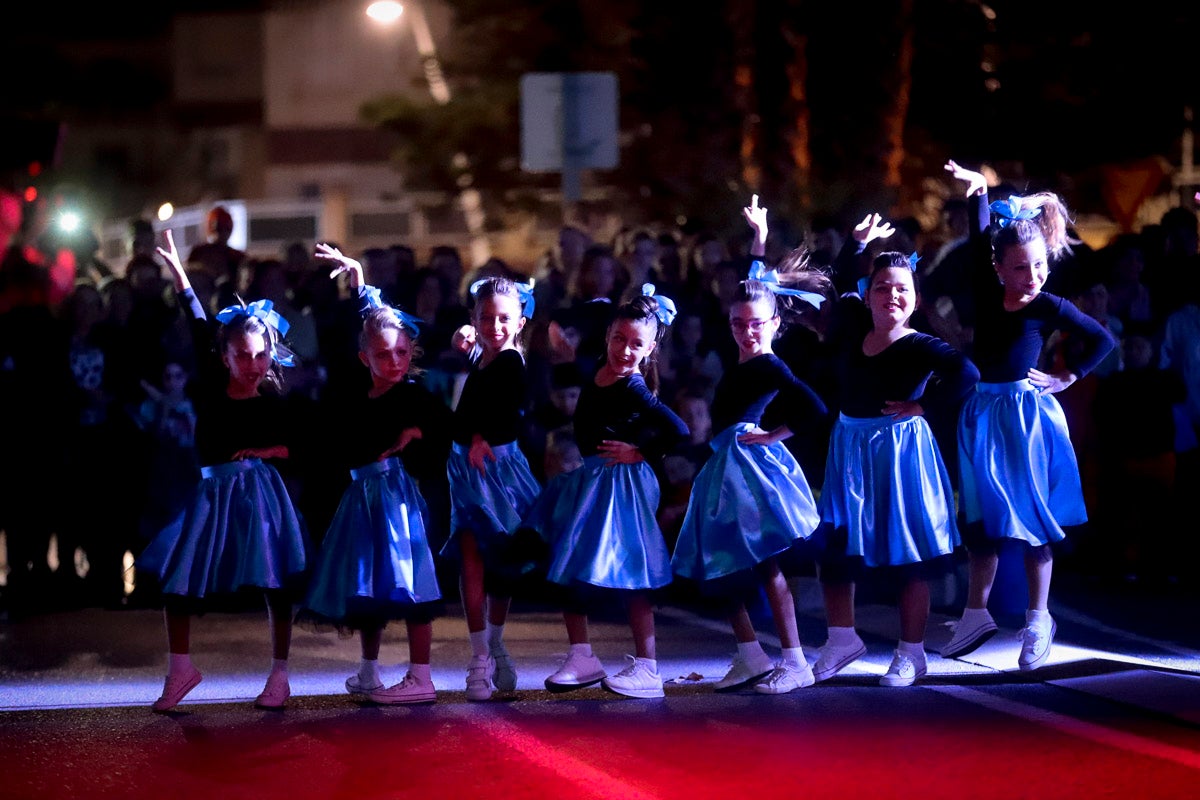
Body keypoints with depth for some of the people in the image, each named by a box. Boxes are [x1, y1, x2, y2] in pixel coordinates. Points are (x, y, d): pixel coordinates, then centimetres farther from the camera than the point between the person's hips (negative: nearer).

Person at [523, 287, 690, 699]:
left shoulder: (634, 387, -19)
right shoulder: (596, 372, 3)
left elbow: (678, 432, -24)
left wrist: (640, 453, -15)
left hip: (621, 484, -9)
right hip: (588, 480, 9)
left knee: (628, 575, -7)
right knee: (565, 568, 11)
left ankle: (647, 669, -2)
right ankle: (581, 657, 20)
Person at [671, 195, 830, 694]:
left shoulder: (771, 368, -12)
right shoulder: (746, 358, 10)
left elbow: (814, 411, -21)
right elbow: (752, 288, 23)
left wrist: (771, 436, -11)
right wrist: (759, 238, 23)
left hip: (750, 463, -9)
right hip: (726, 466, 9)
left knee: (764, 564, -10)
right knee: (722, 568, 8)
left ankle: (795, 662, -9)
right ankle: (750, 657, 14)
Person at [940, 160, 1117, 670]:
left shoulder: (1050, 308, -7)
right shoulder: (987, 295, 1)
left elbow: (1102, 340, -1)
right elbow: (980, 243, 3)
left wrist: (1067, 377, -2)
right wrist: (978, 193, -8)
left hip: (1028, 414, -4)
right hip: (983, 414, 4)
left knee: (1032, 518, 2)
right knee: (981, 518, 10)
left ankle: (1038, 619, 10)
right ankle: (977, 613, 18)